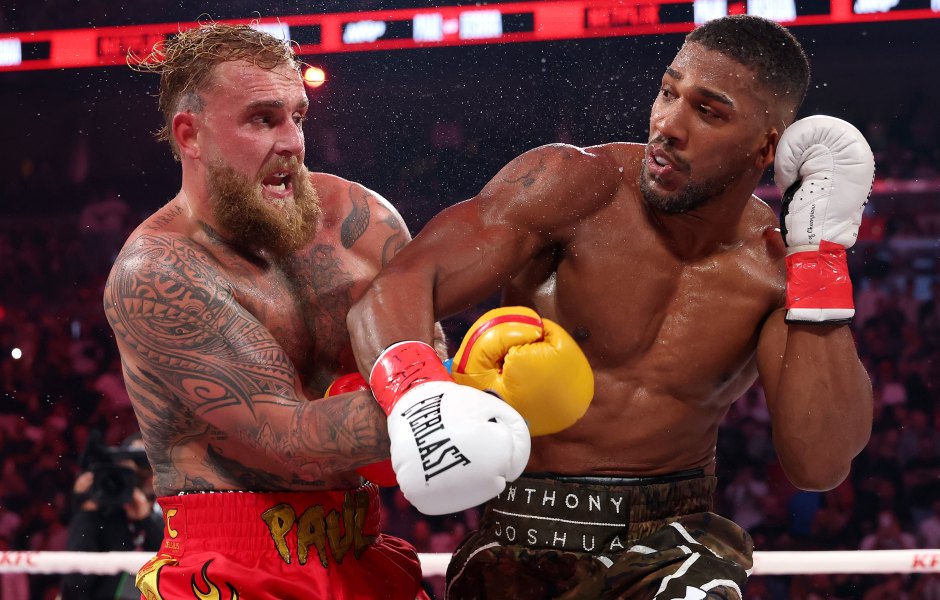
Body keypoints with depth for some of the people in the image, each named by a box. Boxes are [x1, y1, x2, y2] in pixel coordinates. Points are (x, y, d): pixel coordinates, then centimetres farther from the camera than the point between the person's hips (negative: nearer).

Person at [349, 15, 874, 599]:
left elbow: (818, 464, -17)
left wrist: (822, 254, -18)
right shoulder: (572, 188, -10)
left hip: (669, 539, 0)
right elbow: (396, 291, -20)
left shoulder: (782, 271, -5)